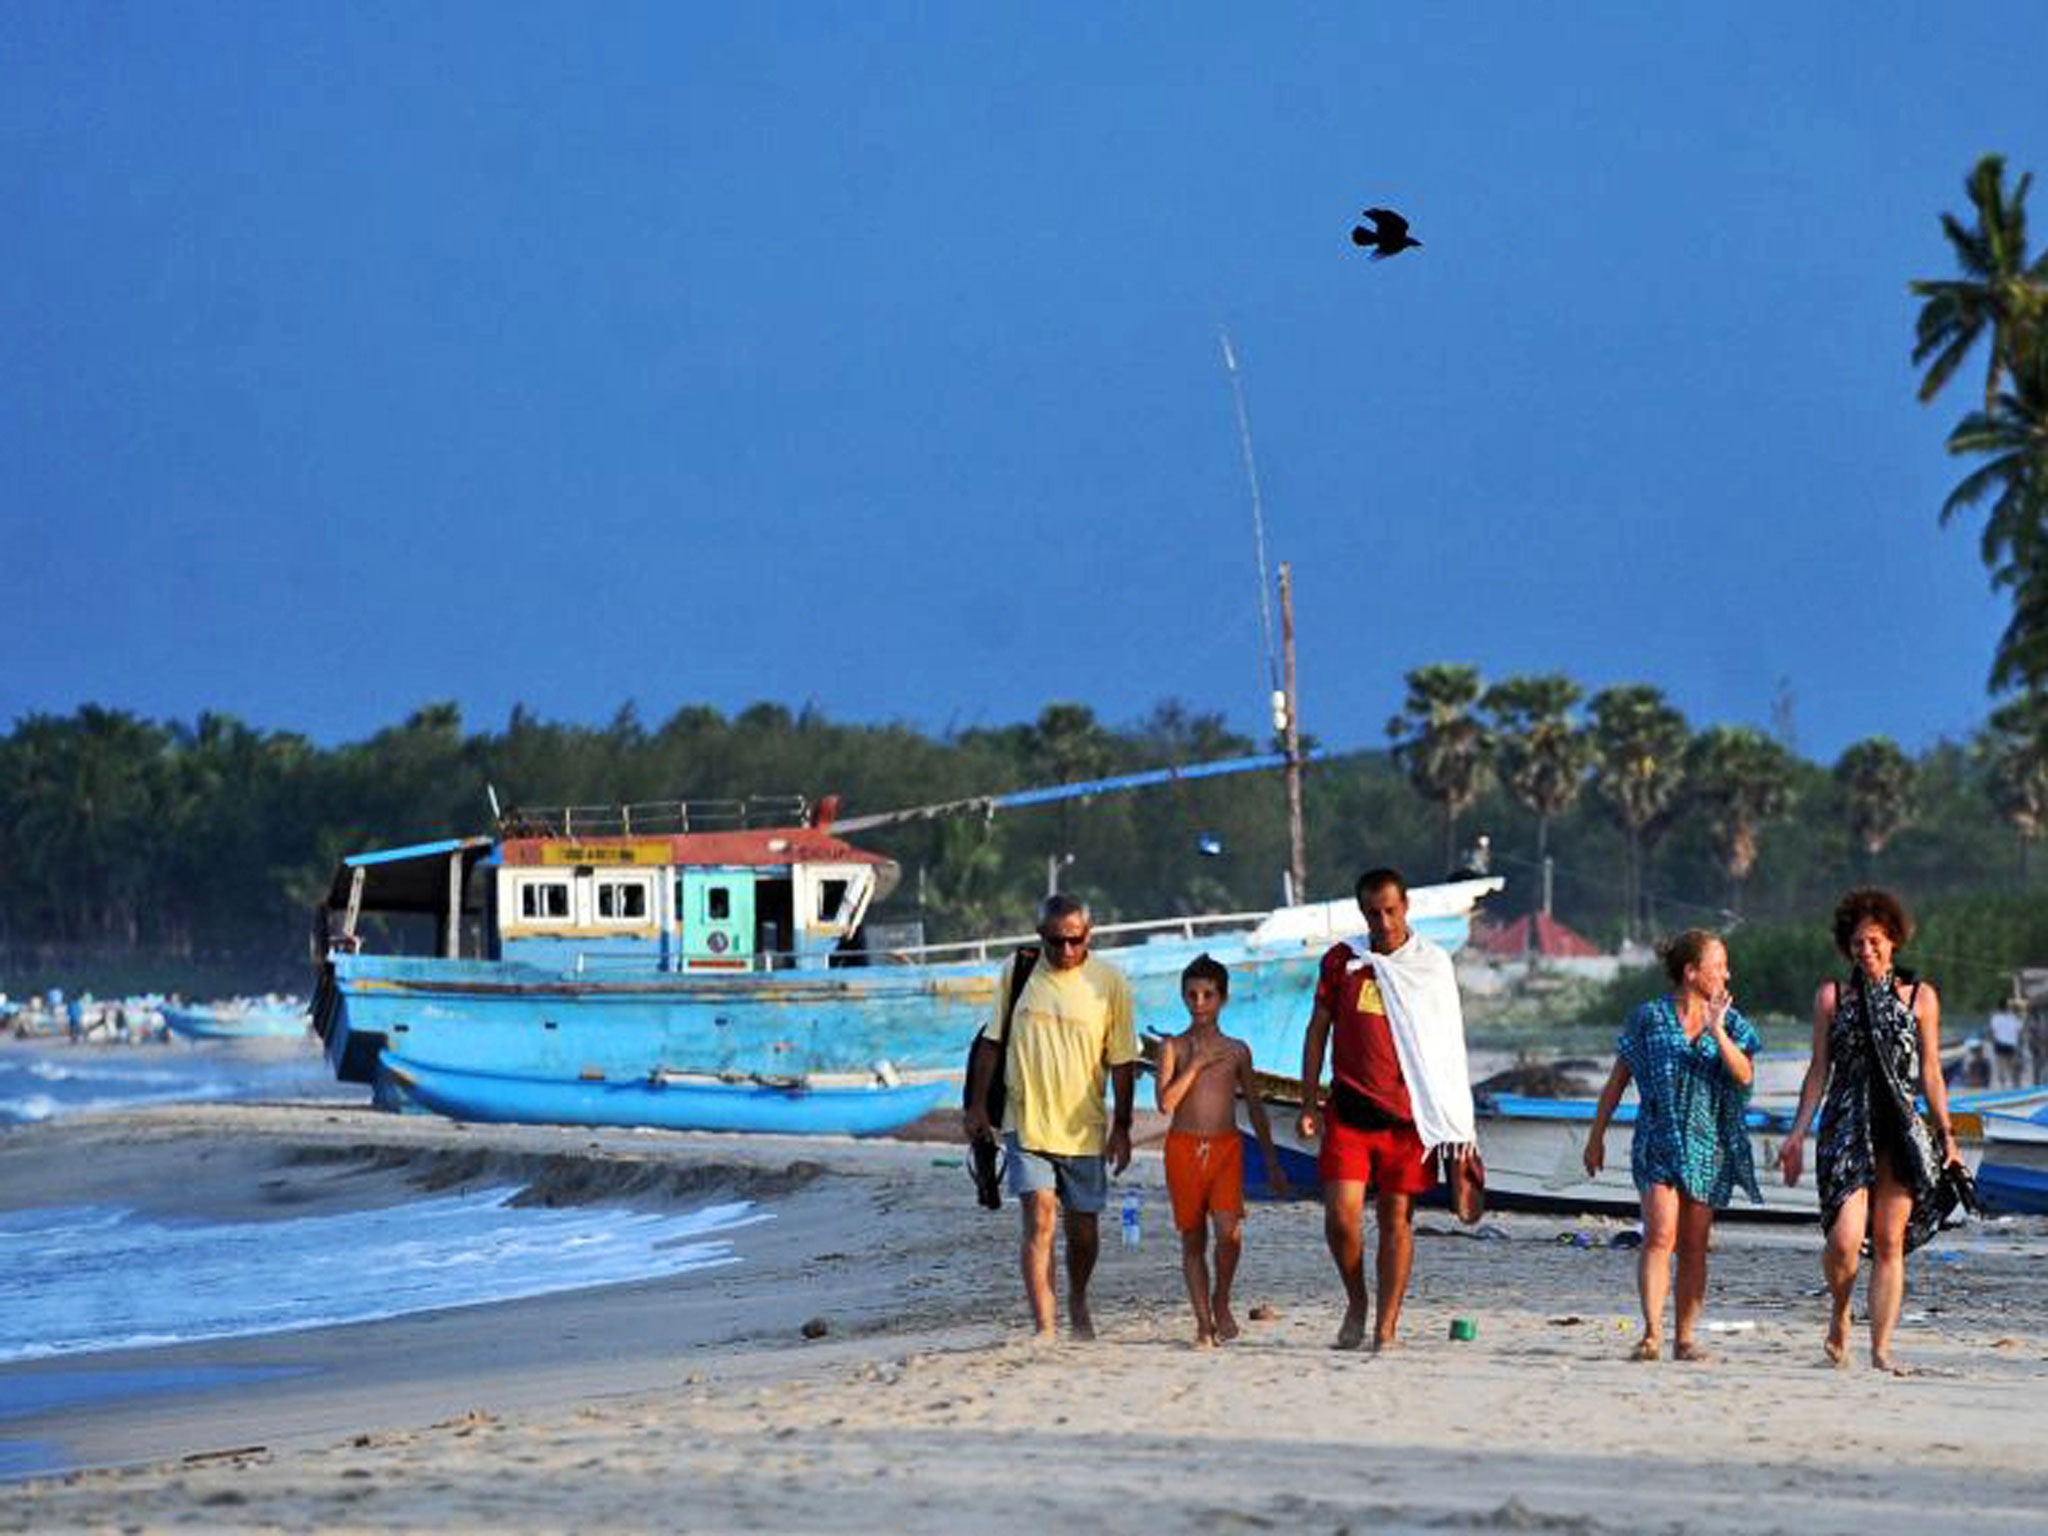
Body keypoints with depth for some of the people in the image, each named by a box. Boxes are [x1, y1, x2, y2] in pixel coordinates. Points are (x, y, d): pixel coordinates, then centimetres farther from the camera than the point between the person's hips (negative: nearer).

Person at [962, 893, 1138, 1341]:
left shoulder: (1109, 982, -4)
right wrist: (978, 1105, 5)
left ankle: (1077, 1301, 38)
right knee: (1039, 1220, -13)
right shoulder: (1016, 972, -1)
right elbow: (992, 1042, 8)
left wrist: (1121, 1127, -2)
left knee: (1083, 1227, 12)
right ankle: (1044, 1326, -15)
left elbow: (1122, 1061, 0)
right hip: (1026, 1123, 0)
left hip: (1084, 1128, 1)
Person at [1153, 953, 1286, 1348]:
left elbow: (1255, 1107, 16)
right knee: (1192, 1238, 3)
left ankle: (1221, 1300, 6)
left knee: (1229, 1230, -18)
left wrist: (1272, 1162, 16)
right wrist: (1196, 1064, -9)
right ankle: (1204, 1322, 11)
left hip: (1226, 1146, 0)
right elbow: (1165, 1102, -7)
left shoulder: (1236, 1050, 10)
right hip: (1184, 1148, 0)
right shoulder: (1173, 1046, 5)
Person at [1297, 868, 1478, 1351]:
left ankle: (1386, 1326, 8)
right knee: (1341, 1215, -9)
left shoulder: (1433, 965, 5)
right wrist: (1309, 1103, 5)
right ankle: (1356, 1302, 16)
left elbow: (1448, 1045, 10)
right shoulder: (1342, 961, 6)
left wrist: (1454, 1120, 7)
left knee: (1396, 1220, 2)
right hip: (1349, 1110, 0)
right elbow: (1318, 1031, 12)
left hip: (1407, 1112, 0)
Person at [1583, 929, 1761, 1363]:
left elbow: (1744, 1075, -9)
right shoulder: (1649, 1018, 1)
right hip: (1659, 1143, -2)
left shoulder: (1731, 1023, 6)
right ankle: (1652, 1333, -18)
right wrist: (1596, 1135, 10)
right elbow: (1617, 1081, 8)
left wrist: (1717, 1032, -21)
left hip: (1708, 1146, 2)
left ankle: (1685, 1338, 12)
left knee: (1694, 1246, 5)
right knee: (1660, 1234, -16)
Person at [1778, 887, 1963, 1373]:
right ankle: (1839, 1313, 14)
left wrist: (1946, 1135, 7)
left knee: (1889, 1243, -2)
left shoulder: (1920, 997, 9)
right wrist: (1797, 1134, 4)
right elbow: (1819, 1070, 10)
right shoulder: (1832, 995, 9)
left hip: (1900, 1131, 1)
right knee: (1845, 1239, -15)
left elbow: (1930, 1073, 12)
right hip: (1846, 1128, -1)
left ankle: (1881, 1348, 3)